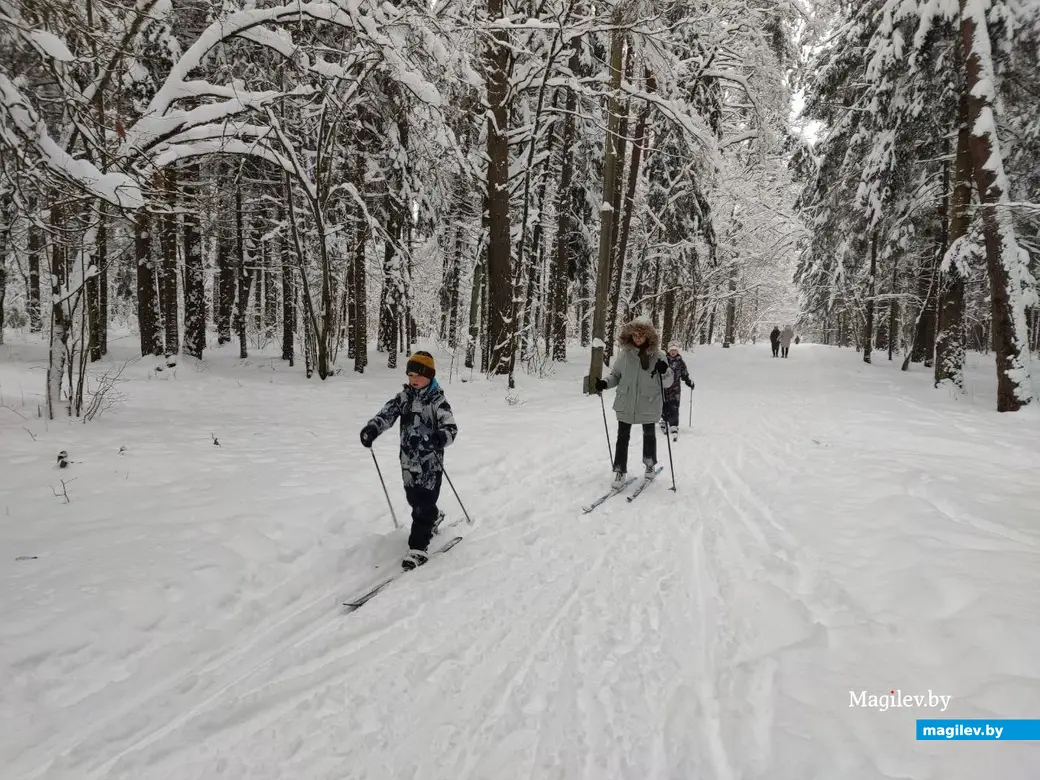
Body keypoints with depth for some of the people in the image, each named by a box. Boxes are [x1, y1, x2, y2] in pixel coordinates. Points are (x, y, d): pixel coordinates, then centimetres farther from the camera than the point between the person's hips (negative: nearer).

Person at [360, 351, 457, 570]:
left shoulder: (437, 401, -12)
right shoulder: (404, 397, 3)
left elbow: (450, 428, -22)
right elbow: (387, 413, -9)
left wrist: (439, 438, -44)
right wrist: (372, 428, -29)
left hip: (430, 462, -5)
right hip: (408, 461, 6)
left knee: (424, 503, -4)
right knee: (414, 499, 19)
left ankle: (419, 547, 4)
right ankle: (431, 520, 48)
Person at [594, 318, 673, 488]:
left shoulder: (657, 356, -7)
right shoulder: (625, 354, -3)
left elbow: (667, 383, -4)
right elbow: (616, 375, 9)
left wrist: (665, 372, -25)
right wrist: (605, 383, -9)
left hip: (648, 405, -1)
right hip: (625, 404, 1)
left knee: (649, 435, 18)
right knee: (623, 437, 5)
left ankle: (650, 465, 39)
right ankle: (620, 470, 16)